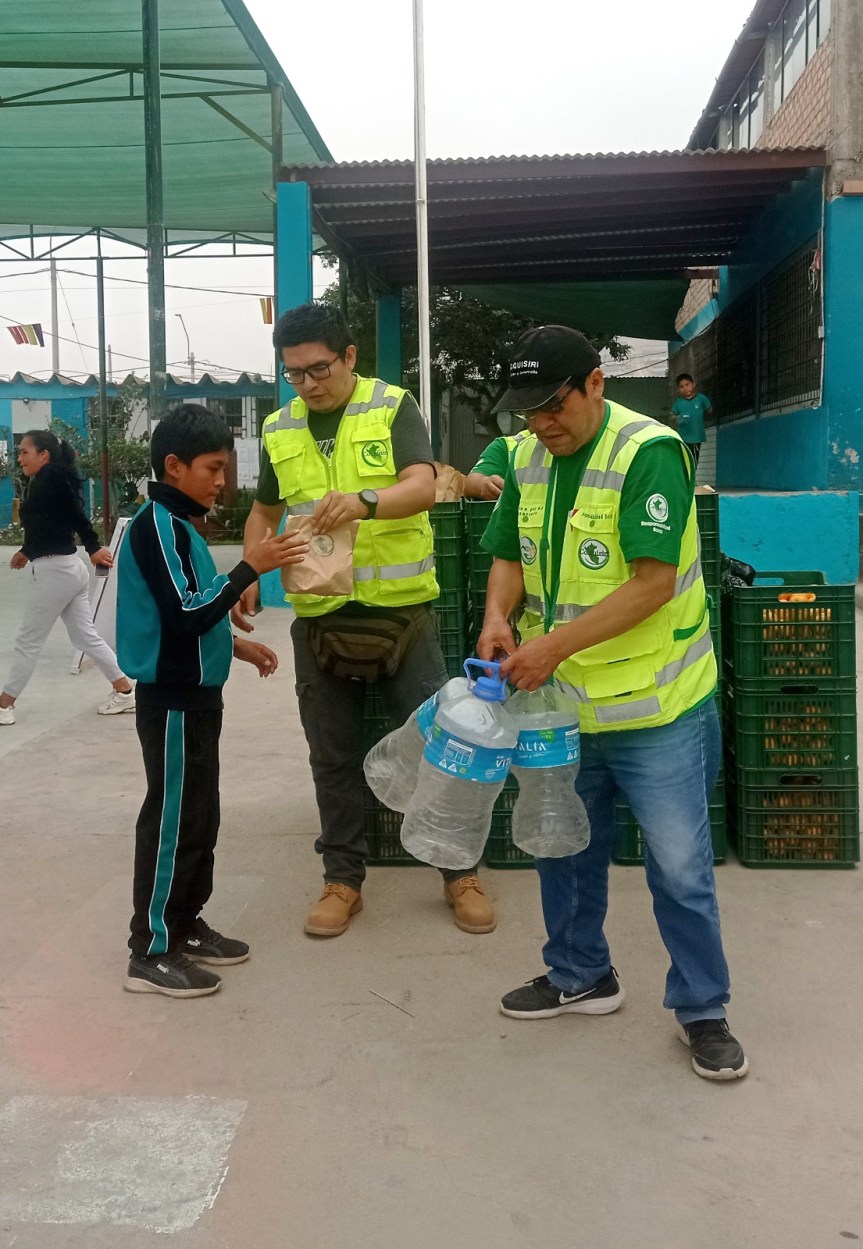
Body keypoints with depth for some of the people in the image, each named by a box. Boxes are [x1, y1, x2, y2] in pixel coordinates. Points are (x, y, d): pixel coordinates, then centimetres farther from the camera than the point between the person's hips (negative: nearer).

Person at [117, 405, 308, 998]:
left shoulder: (179, 525, 14)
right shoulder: (157, 526, -17)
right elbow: (183, 617, -26)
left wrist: (237, 645, 15)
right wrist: (250, 568, -26)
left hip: (194, 697, 10)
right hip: (173, 703, -10)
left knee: (200, 819, 15)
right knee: (173, 822, -3)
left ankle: (185, 927, 27)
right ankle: (150, 951, 7)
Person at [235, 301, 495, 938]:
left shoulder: (393, 408, -4)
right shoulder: (280, 430, 9)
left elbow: (424, 486, -19)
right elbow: (266, 511, 21)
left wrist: (363, 501, -38)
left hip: (401, 609, -3)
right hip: (319, 617, 4)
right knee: (334, 757, 11)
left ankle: (460, 872, 19)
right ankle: (344, 880, 25)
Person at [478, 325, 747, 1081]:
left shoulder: (649, 453, -18)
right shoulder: (527, 458, 3)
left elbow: (653, 582, -23)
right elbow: (510, 556, 10)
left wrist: (556, 644, -27)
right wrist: (499, 616, -11)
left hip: (653, 706, -6)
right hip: (560, 702, 7)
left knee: (680, 865, 4)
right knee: (566, 847, 20)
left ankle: (702, 1009, 23)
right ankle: (581, 976, 40)